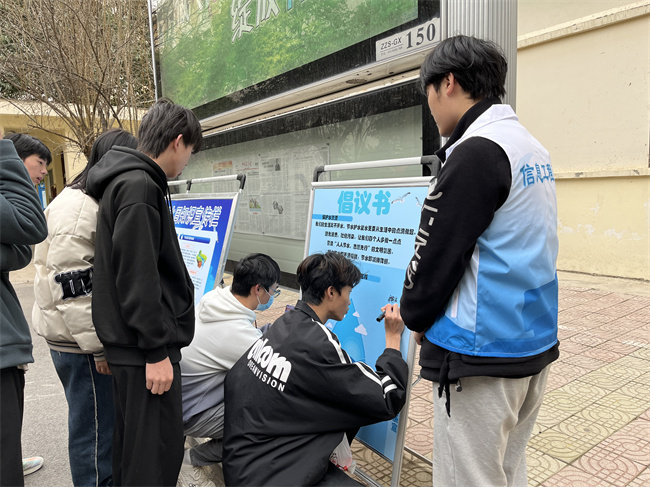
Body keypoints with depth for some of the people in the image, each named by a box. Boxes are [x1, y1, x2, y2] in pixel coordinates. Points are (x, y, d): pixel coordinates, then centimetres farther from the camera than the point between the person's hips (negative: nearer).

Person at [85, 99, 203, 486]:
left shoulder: (129, 181, 15)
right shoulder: (139, 186, -17)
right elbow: (137, 277, -22)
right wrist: (156, 350, -18)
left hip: (134, 344, 10)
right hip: (146, 349, -10)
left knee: (132, 441, 22)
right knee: (157, 454, -1)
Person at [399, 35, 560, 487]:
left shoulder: (475, 152, -17)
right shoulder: (535, 149, 13)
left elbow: (435, 255, -16)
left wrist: (414, 317, 4)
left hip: (482, 351, -9)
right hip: (535, 344, 9)